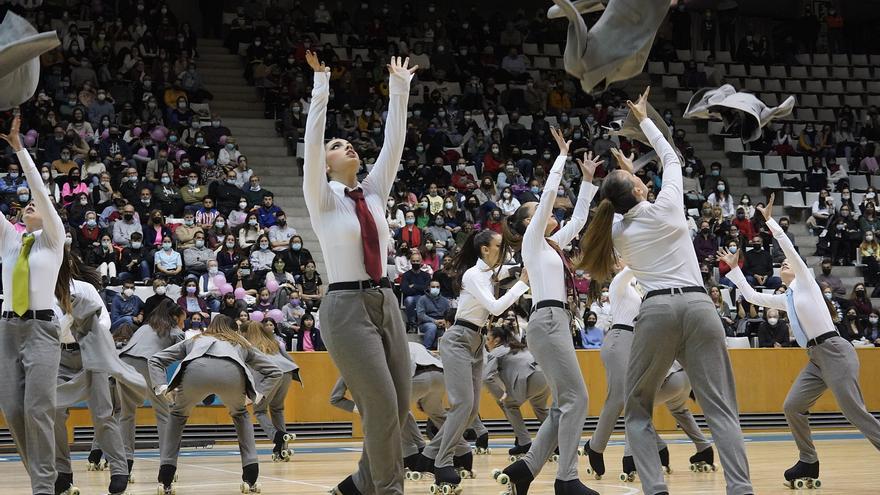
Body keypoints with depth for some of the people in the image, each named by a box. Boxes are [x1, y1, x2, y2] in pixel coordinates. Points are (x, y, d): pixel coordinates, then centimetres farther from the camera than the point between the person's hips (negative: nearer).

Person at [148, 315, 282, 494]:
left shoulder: (195, 340, 44)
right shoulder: (241, 343, 43)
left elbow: (155, 359, 38)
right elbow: (274, 371, 38)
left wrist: (161, 387, 25)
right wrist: (259, 395, 28)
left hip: (196, 370, 0)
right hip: (232, 372, 0)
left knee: (178, 415, 29)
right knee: (240, 415, 32)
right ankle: (251, 479, 21)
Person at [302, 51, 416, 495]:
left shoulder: (374, 192, 14)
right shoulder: (323, 198, -1)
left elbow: (393, 142, 10)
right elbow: (311, 143, -13)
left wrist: (399, 90, 5)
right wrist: (321, 86, -18)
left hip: (385, 302, 6)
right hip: (347, 307, -6)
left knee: (398, 406, 4)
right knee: (382, 406, -12)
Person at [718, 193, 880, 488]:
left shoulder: (806, 282, 3)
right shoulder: (786, 299, 22)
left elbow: (790, 249, -8)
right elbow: (752, 296, 28)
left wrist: (769, 221, -6)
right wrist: (734, 268, 28)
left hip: (834, 351, -8)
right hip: (816, 358, 8)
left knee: (855, 413, -15)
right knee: (792, 407, 0)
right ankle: (809, 462, 9)